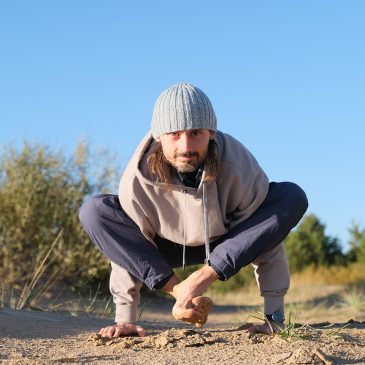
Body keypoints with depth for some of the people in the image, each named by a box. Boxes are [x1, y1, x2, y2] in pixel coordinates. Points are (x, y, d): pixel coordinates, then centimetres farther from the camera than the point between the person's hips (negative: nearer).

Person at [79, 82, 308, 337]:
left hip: (227, 245, 0)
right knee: (93, 211, -25)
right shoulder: (139, 176, -28)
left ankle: (204, 276, -22)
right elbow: (126, 247, -16)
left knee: (293, 197, -27)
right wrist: (125, 319, -12)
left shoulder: (238, 166, -30)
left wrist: (274, 316, -23)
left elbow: (267, 238, -22)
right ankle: (177, 289, -21)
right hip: (168, 248, 0)